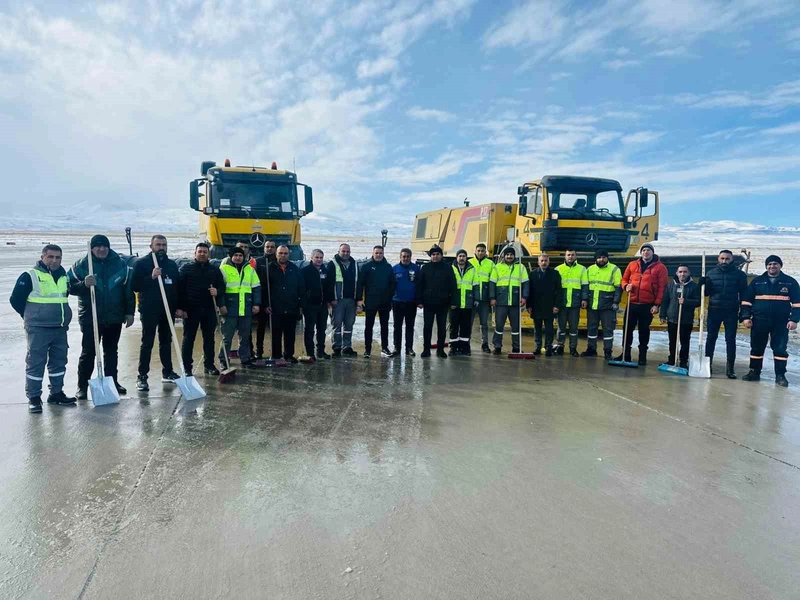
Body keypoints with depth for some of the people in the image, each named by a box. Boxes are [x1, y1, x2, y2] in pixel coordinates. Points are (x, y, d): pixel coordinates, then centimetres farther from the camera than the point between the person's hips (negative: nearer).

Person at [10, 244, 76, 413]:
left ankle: (56, 393, 24)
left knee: (59, 361, 12)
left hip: (60, 329, 6)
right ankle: (33, 398, 7)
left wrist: (62, 317, 14)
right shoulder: (30, 276, -9)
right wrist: (32, 316, 2)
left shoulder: (64, 276, 10)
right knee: (35, 362, -2)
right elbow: (16, 300, -4)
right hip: (38, 329, -6)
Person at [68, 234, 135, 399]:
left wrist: (129, 312, 2)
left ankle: (112, 382, 24)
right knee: (88, 352, 0)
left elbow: (128, 289, 5)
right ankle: (82, 387, 8)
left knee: (111, 351, 13)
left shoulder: (120, 264, 2)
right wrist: (84, 284, -25)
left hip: (114, 317, 2)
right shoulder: (82, 265, -2)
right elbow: (70, 287, -3)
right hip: (90, 317, -2)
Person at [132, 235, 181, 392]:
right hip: (149, 310, -5)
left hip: (168, 310, 5)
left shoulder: (172, 265, 11)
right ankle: (142, 377, 2)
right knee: (147, 344, -3)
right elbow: (135, 286, -10)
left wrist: (178, 307, 6)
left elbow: (178, 287, 14)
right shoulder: (142, 263, -3)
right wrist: (151, 277, -23)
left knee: (166, 342, 12)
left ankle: (167, 372, 21)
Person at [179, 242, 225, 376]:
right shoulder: (185, 268, 1)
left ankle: (209, 365, 18)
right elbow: (179, 288, -4)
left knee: (209, 338, 9)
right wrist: (180, 307, -10)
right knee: (188, 339, 2)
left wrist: (217, 292, -12)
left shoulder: (215, 269, 10)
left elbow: (222, 286, 12)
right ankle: (187, 367, 9)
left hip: (209, 309, 3)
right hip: (191, 309, -3)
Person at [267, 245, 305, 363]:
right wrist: (266, 304, -7)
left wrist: (300, 305, 6)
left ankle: (289, 354, 18)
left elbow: (301, 288, 11)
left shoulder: (294, 269, 11)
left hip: (292, 308, 2)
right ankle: (276, 355, 12)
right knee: (276, 333, 3)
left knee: (290, 333, 8)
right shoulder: (270, 268, 3)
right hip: (275, 308, -2)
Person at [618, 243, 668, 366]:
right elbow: (624, 279, 17)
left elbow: (662, 287, -4)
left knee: (644, 331, 6)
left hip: (647, 305, -3)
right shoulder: (632, 264, 9)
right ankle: (625, 354, 16)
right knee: (628, 329, 6)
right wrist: (626, 286, -7)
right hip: (632, 304, 3)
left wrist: (657, 304, -10)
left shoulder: (660, 267, -1)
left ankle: (642, 356, 15)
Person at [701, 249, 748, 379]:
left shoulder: (739, 274, 0)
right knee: (711, 338, 7)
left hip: (731, 312, -1)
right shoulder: (711, 273, 4)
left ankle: (730, 368, 8)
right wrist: (703, 284, -15)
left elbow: (744, 293, 1)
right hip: (714, 311, 1)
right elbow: (706, 293, 6)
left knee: (730, 340, 2)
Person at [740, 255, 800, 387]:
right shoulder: (757, 281, 6)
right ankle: (754, 372, 17)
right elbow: (746, 300, 6)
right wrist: (746, 317, -2)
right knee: (757, 347, 7)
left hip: (781, 322, -1)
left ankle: (780, 375, 7)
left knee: (780, 348, 1)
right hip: (759, 321, 1)